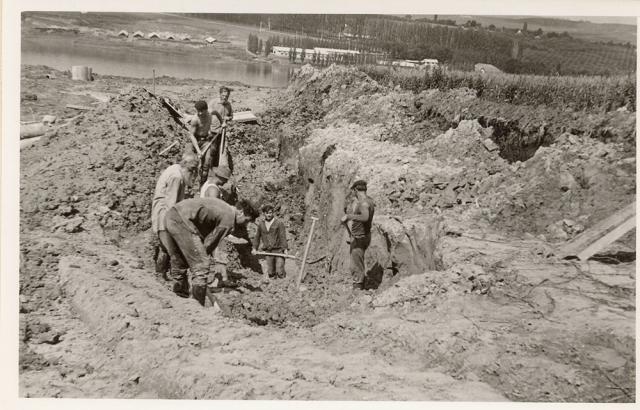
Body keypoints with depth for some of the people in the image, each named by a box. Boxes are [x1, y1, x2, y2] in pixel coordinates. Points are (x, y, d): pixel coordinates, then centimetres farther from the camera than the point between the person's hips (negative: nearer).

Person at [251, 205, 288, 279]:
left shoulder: (279, 223, -4)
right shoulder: (261, 224, 10)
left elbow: (283, 236, -9)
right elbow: (257, 237, 19)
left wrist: (285, 248, -16)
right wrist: (254, 248, 13)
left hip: (278, 250, -4)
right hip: (268, 251, 4)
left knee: (280, 272, -11)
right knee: (270, 273, 4)